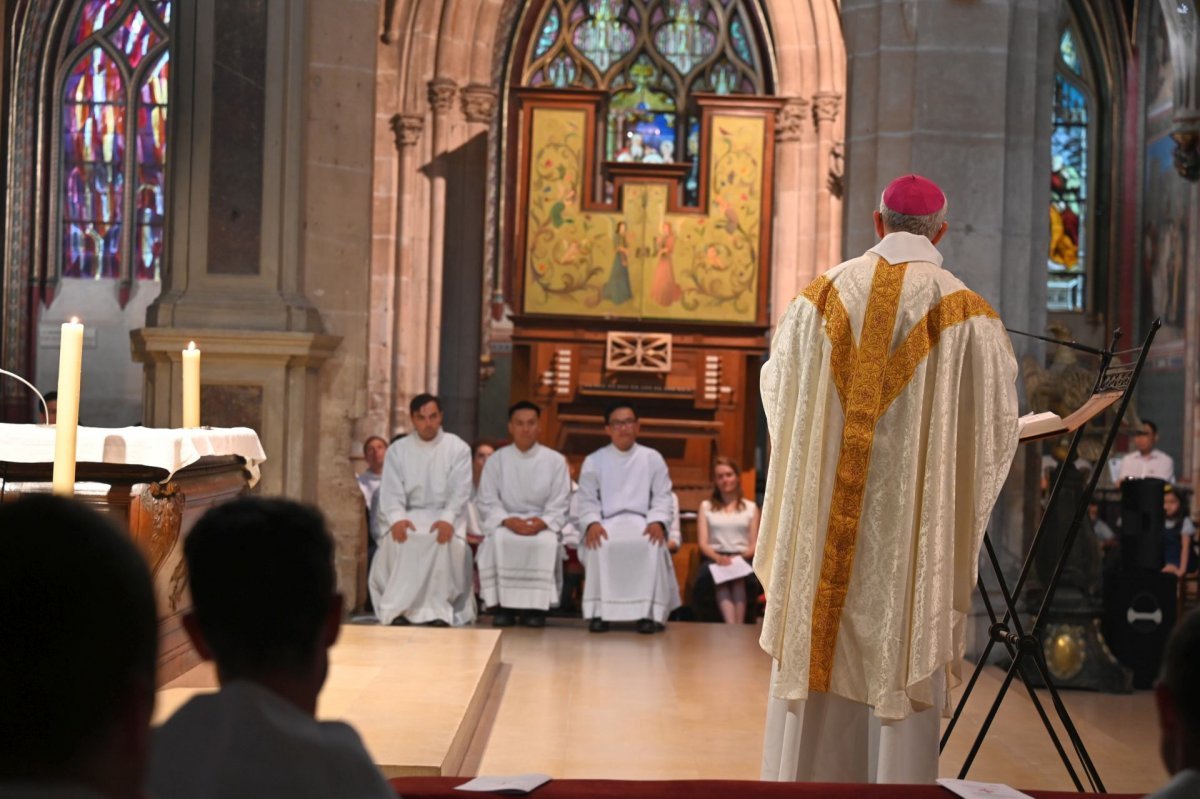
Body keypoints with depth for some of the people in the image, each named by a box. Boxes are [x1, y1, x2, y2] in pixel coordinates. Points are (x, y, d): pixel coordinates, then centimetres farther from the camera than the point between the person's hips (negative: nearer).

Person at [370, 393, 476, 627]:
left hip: (444, 515, -1)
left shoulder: (458, 448, 3)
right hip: (408, 513, 1)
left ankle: (438, 609, -28)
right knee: (396, 537, -32)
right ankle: (397, 608, -27)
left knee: (447, 540, -34)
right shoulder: (397, 450, 8)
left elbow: (460, 491, -7)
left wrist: (447, 519, -27)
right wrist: (397, 518, -24)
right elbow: (391, 491, -3)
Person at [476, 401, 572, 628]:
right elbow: (487, 503, -1)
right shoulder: (496, 460, 6)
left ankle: (535, 605, -24)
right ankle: (503, 604, -24)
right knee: (498, 540, -34)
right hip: (505, 522, 1)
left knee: (546, 542, -34)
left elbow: (560, 505, -1)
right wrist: (508, 520, -20)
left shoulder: (555, 461, 4)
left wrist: (542, 522, -21)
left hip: (542, 525, 0)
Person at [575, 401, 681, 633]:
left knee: (653, 545, -35)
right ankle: (599, 611, -28)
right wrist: (592, 523, -16)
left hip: (642, 521, 0)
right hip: (607, 522, 0)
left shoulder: (652, 458, 12)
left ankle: (648, 611, -30)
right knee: (599, 546, -36)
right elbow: (587, 499, 5)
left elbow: (662, 497, 6)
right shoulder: (593, 461, 11)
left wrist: (657, 521, -14)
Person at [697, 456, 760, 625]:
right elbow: (703, 543, 10)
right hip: (714, 558, -1)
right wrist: (718, 557, -12)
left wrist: (741, 556, -11)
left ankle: (738, 627, -53)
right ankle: (733, 628, -57)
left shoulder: (751, 507, 22)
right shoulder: (706, 507, 22)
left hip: (742, 558, 1)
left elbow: (754, 545, 12)